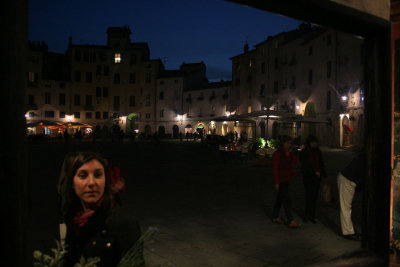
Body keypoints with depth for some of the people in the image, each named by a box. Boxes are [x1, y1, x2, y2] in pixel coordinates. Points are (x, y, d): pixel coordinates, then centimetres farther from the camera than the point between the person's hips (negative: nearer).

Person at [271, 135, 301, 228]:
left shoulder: (289, 152, 10)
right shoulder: (277, 154, -12)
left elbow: (295, 161, 0)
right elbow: (275, 169, -13)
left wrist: (291, 153, -9)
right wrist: (276, 182, -15)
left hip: (286, 179, 8)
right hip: (280, 180, -8)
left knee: (280, 198, 15)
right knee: (287, 199, -9)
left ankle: (275, 216, 26)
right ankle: (290, 221, -5)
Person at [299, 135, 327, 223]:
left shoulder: (318, 152, 10)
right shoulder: (303, 152, -4)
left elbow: (321, 163, 16)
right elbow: (305, 165, -12)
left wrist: (325, 175, 12)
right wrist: (314, 172, -20)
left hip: (317, 176, 5)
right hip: (308, 176, -4)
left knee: (315, 196, 5)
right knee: (309, 196, -7)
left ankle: (312, 216, 13)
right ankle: (306, 215, 7)